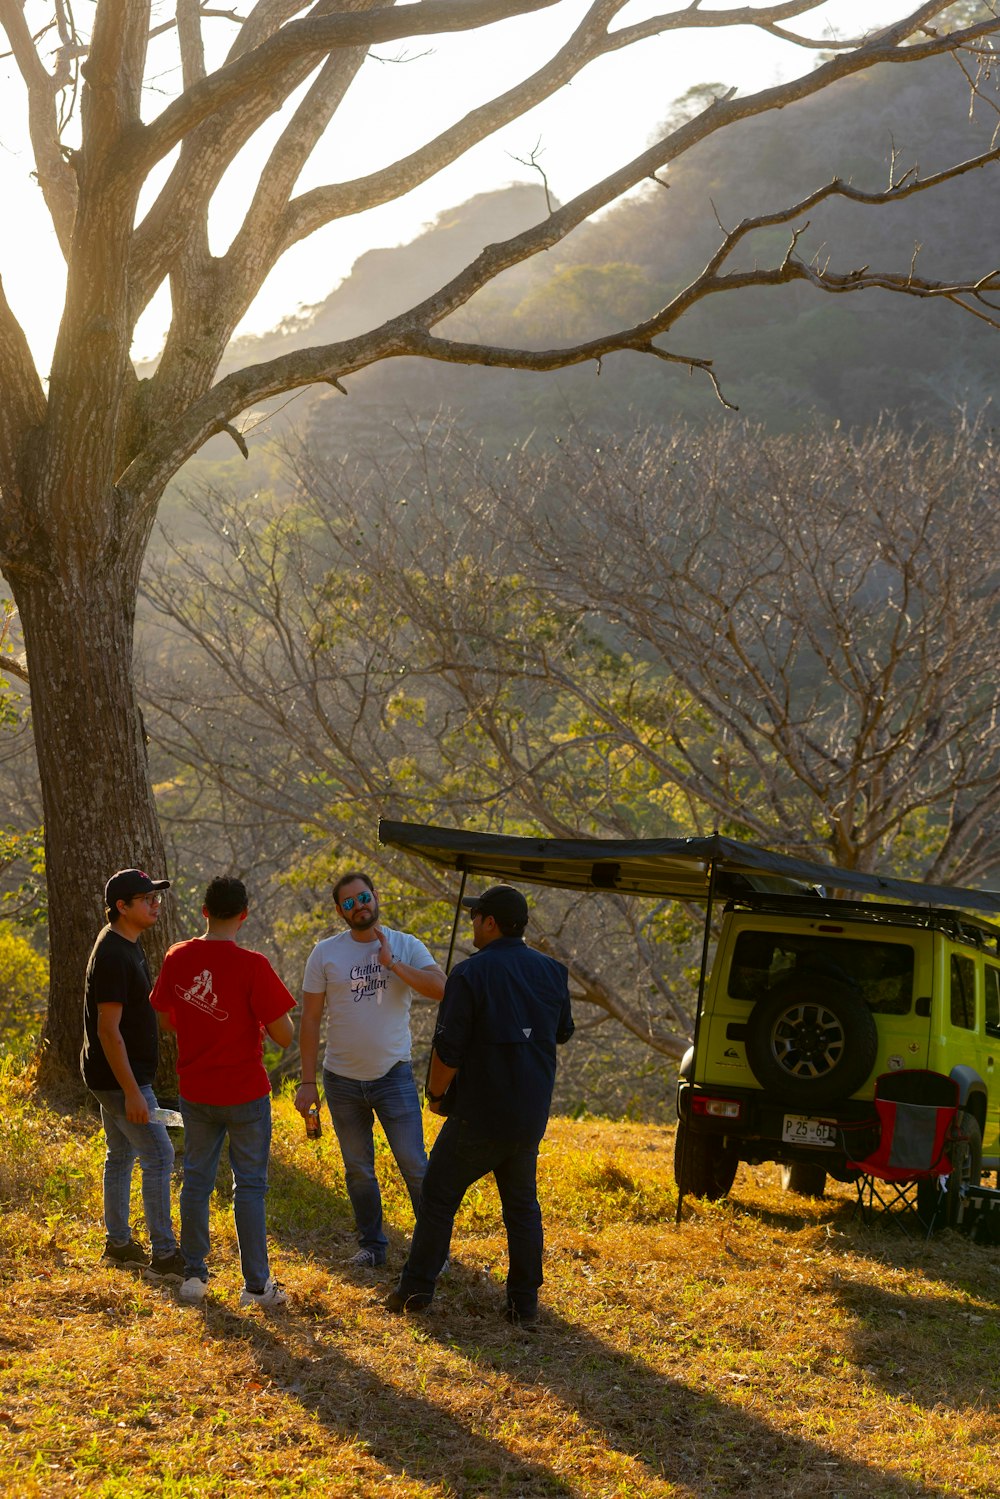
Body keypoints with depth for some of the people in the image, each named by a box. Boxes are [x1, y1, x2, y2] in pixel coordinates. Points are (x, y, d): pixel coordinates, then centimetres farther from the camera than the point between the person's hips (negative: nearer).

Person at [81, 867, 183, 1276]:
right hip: (119, 1077, -10)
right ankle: (163, 1253, -2)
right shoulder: (112, 956, -22)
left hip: (117, 1076, 10)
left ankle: (118, 1243, 26)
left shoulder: (128, 946, 10)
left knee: (121, 1155, 16)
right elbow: (108, 1030, -25)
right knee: (158, 1155, -7)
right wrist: (132, 1092, -25)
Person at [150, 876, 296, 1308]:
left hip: (195, 1091, 4)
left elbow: (167, 1019, 11)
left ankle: (193, 1275, 21)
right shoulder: (252, 965, -17)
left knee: (196, 1181, 15)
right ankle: (257, 1285, 7)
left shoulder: (177, 958, -3)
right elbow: (283, 1035, -16)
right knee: (249, 1186, 4)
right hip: (245, 1091, -4)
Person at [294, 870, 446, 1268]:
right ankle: (371, 1246, 24)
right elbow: (310, 1019, 1)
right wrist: (308, 1081, -3)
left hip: (393, 1075, -1)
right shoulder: (325, 953, -1)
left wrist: (391, 964, -20)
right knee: (358, 1171, 11)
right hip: (342, 1081, 2)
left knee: (415, 1166, -5)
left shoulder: (406, 947, -1)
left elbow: (441, 988, -17)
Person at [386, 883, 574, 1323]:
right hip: (531, 1117, 5)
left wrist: (436, 1093, 1)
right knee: (522, 1205, 15)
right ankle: (524, 1300, 13)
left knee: (439, 1196, 10)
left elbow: (448, 1049, -15)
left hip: (478, 1116, -5)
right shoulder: (552, 972, 4)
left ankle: (416, 1287, 13)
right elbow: (561, 1033, 18)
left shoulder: (470, 974, -14)